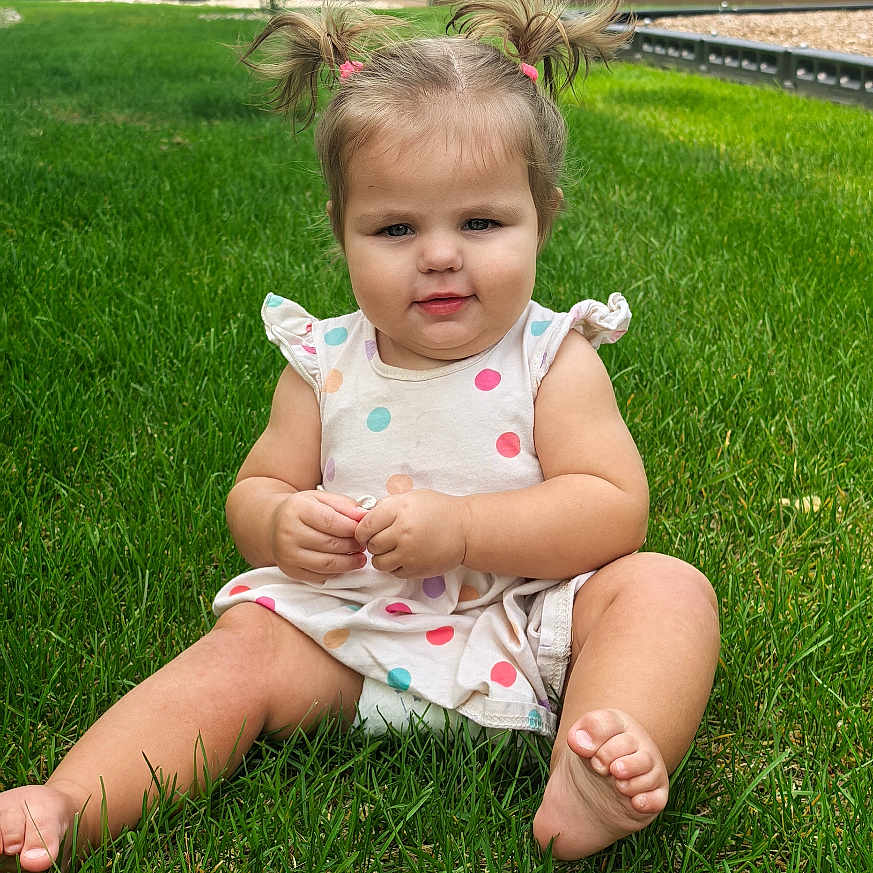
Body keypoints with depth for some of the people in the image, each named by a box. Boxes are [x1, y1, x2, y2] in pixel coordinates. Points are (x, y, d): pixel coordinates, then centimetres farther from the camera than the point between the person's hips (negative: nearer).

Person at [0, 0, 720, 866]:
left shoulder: (552, 359, -6)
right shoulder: (324, 364, 2)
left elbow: (614, 509, -14)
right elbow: (255, 488, 8)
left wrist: (460, 526, -27)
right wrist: (279, 525, -19)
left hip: (526, 626, -1)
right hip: (350, 634, 2)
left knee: (665, 589, -23)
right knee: (243, 652, -17)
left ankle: (584, 793, -45)